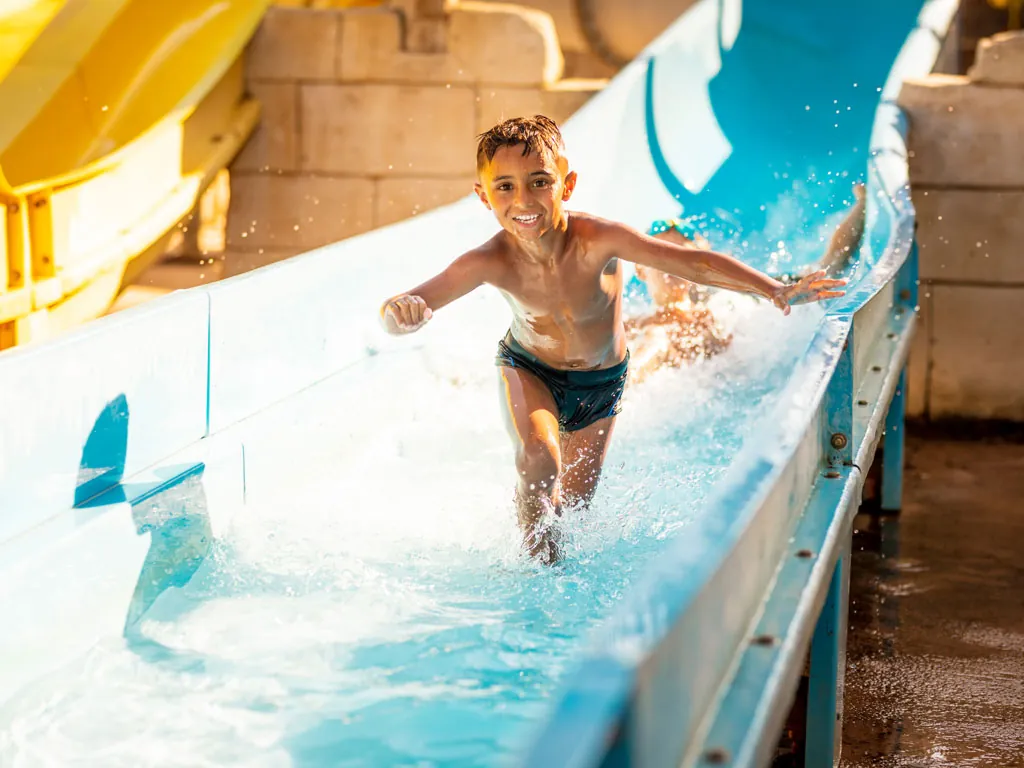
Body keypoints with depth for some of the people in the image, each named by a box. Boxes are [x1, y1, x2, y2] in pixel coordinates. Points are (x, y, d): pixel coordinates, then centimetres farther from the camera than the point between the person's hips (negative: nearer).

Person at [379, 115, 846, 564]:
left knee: (574, 501, 10)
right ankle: (540, 561, -4)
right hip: (528, 368, -1)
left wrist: (775, 291, -44)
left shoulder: (597, 241, -34)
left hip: (601, 381, 1)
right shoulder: (490, 263, -31)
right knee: (538, 458, -28)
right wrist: (400, 313, -62)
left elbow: (692, 262, -35)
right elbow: (419, 301, -36)